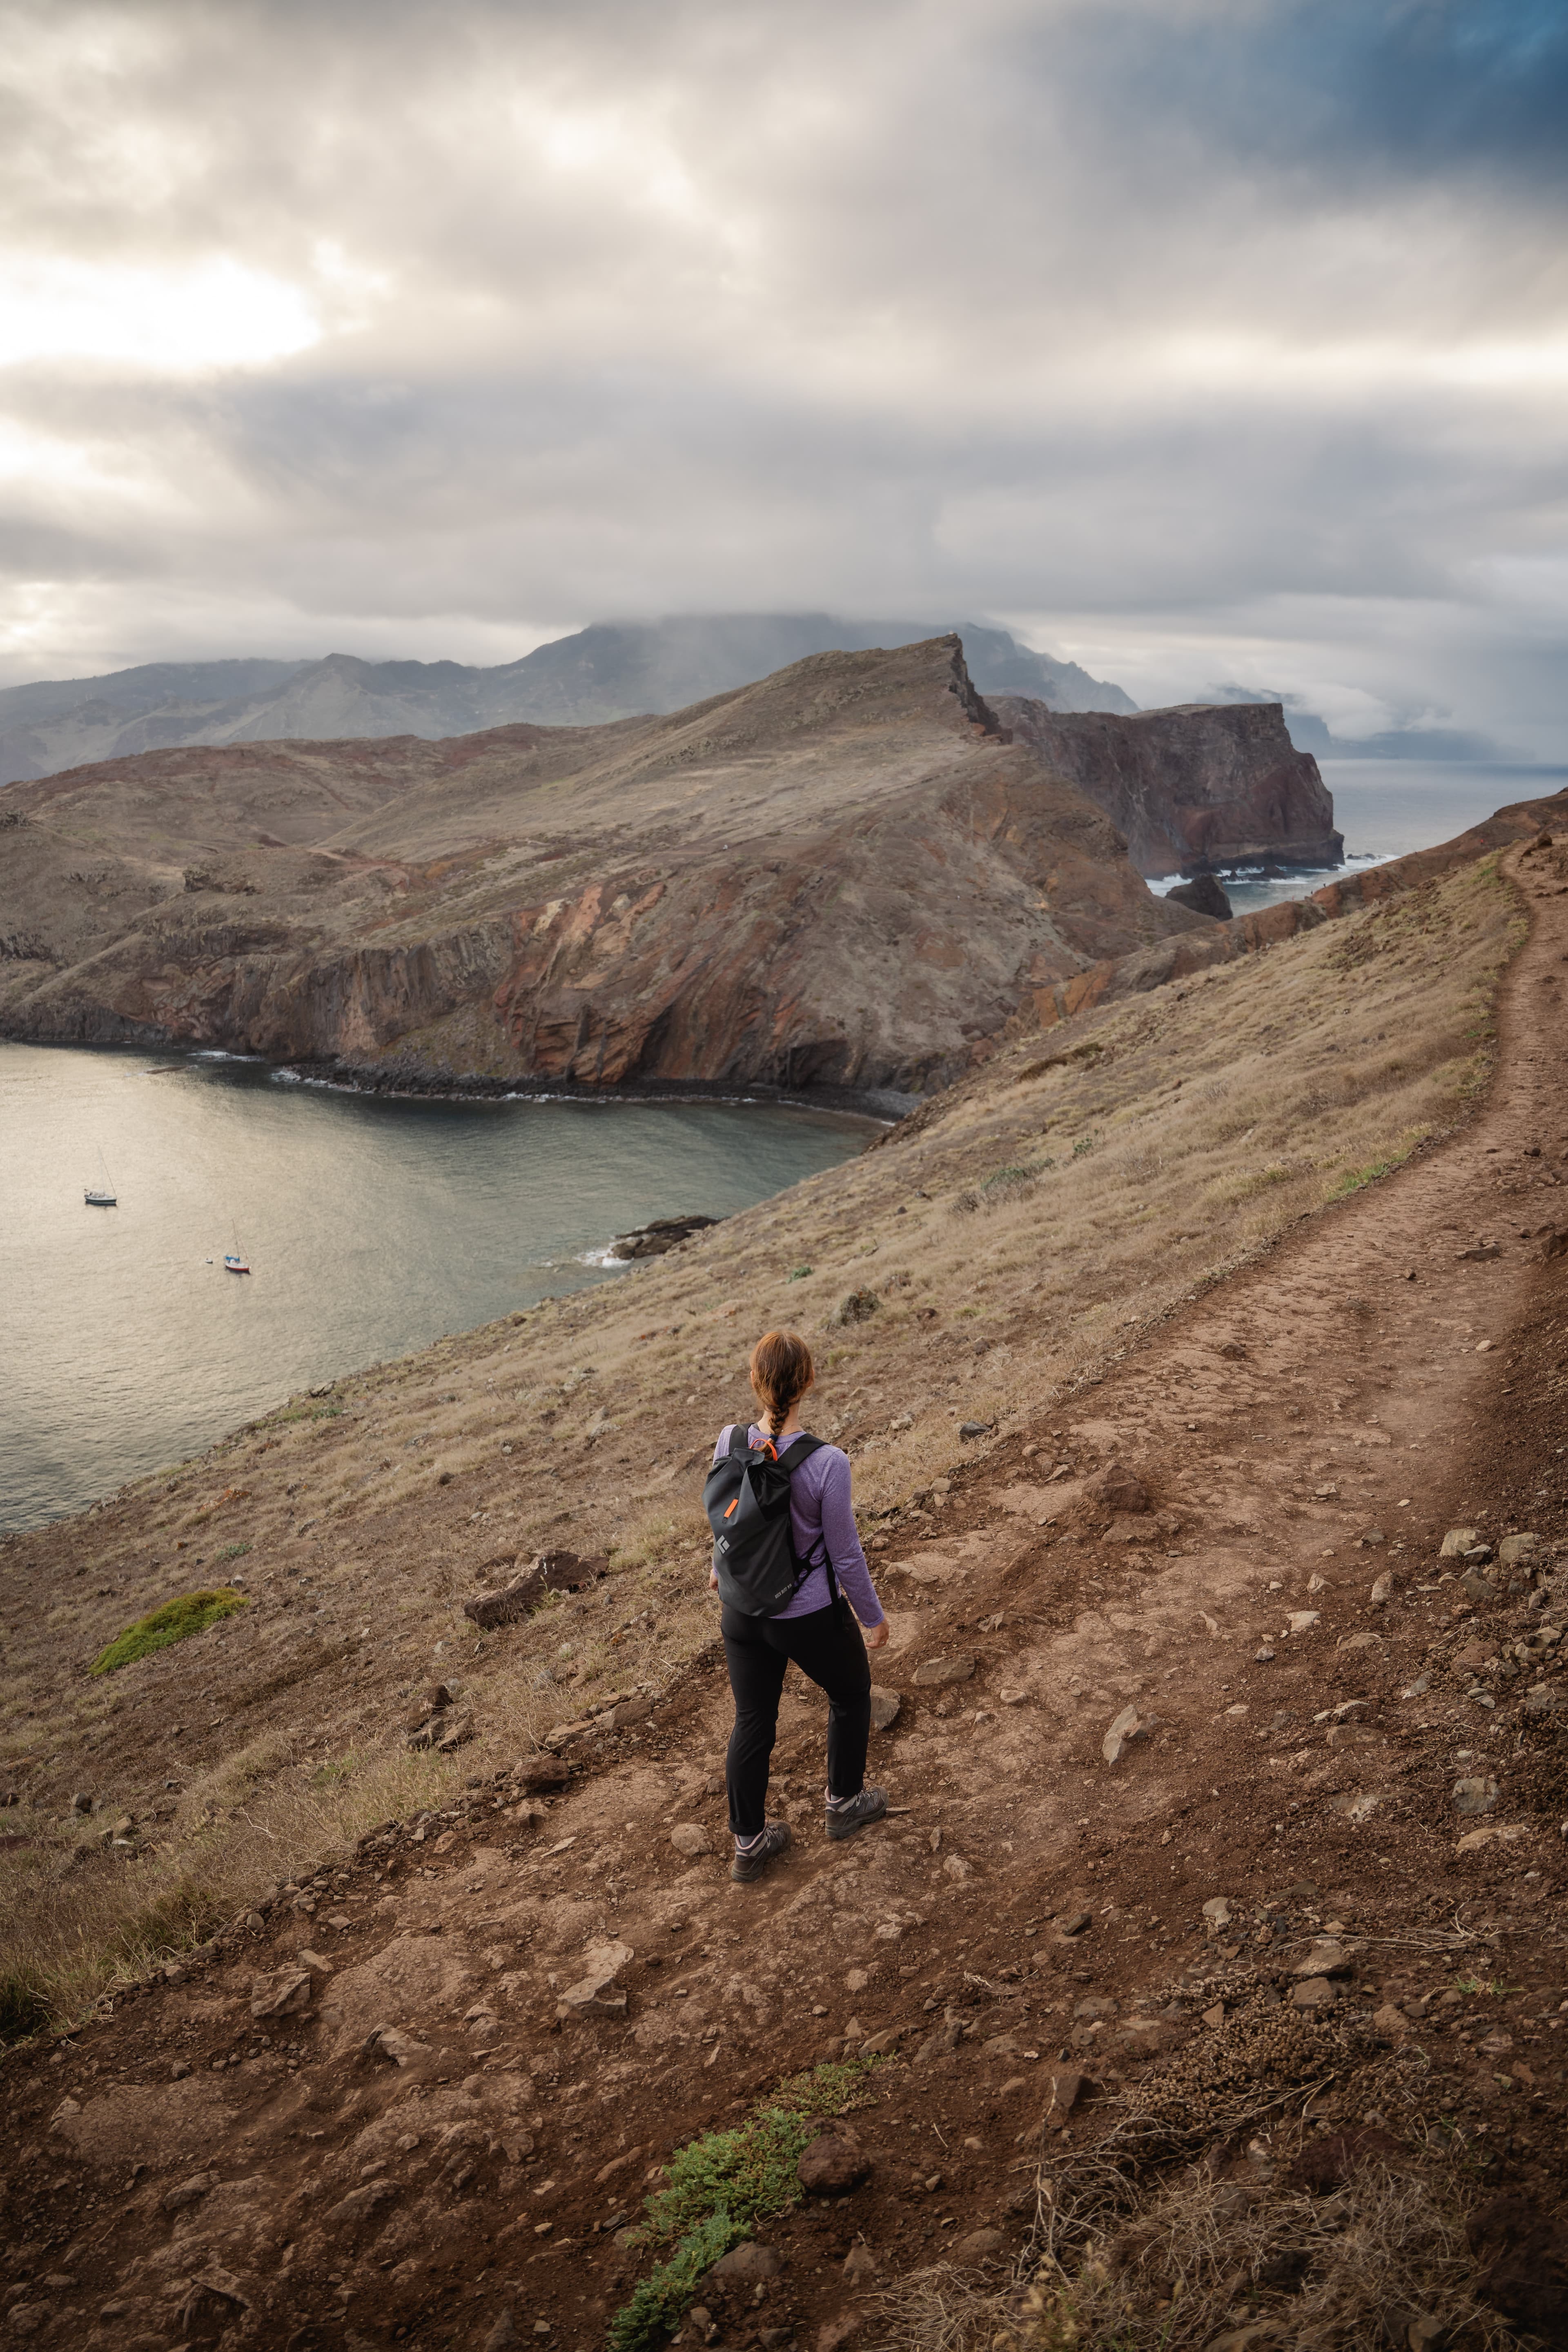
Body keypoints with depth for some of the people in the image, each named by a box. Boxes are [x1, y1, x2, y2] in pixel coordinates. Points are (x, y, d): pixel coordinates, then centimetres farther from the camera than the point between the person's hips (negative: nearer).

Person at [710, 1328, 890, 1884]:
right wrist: (873, 1615, 0)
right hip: (810, 1617, -4)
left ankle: (749, 1844, 34)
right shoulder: (826, 1464, -29)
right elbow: (845, 1554, -17)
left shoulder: (730, 1444, -15)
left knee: (752, 1722, 20)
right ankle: (844, 1804, 44)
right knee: (850, 1694, 26)